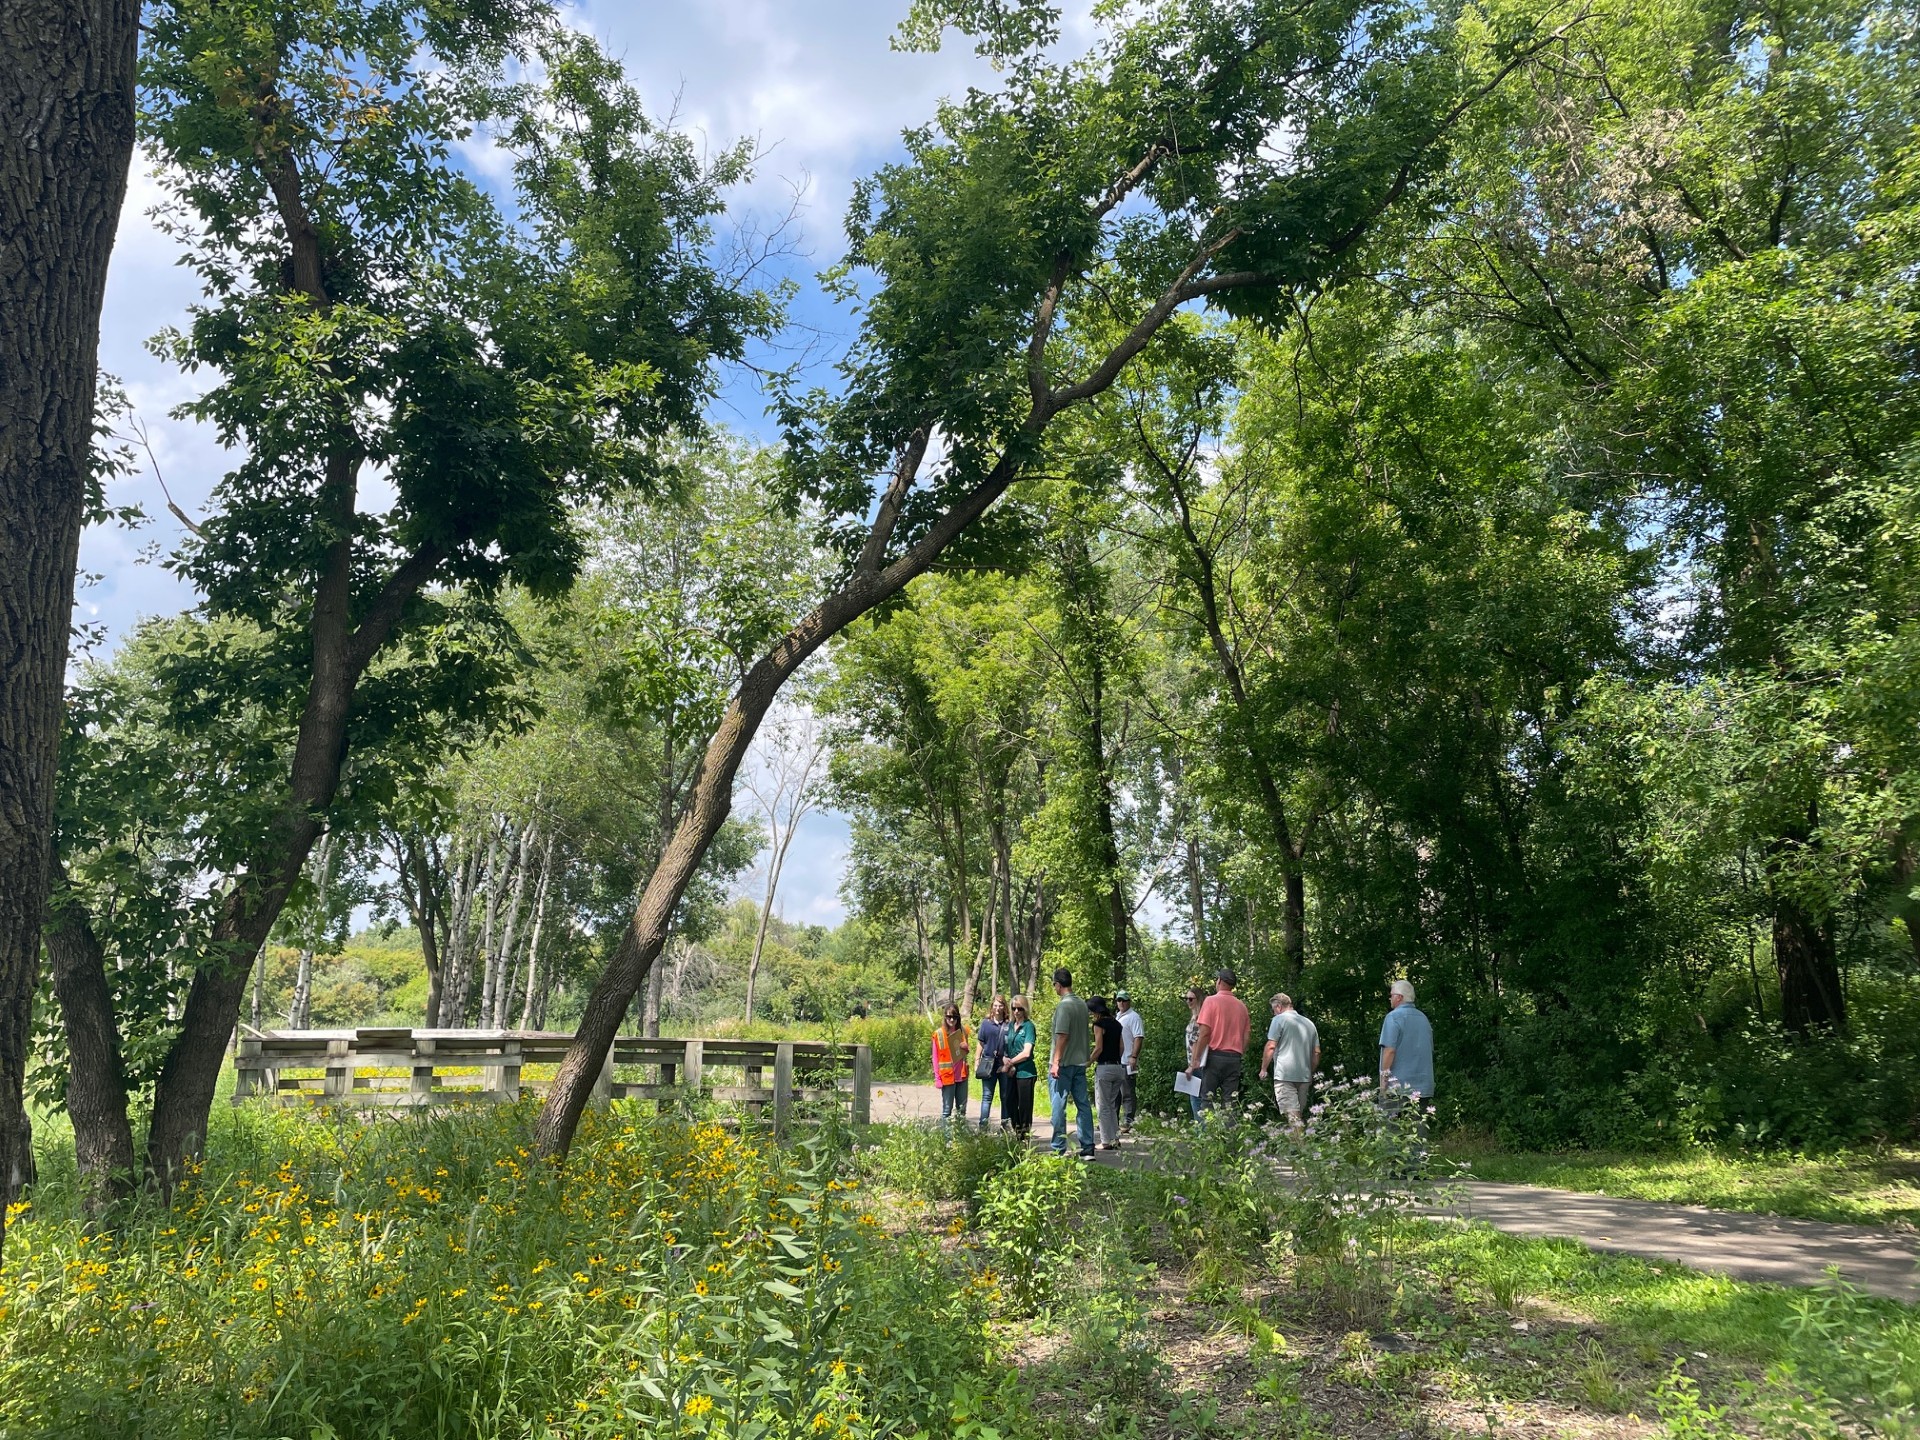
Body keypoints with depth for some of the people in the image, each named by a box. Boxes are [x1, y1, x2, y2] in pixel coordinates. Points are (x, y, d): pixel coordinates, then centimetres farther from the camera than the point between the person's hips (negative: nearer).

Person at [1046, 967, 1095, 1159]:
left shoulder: (1064, 1006, -15)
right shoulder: (1082, 1004, 9)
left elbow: (1062, 1036, -19)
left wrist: (1055, 1062, -17)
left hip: (1064, 1064, -7)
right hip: (1080, 1062, 7)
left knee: (1059, 1106, 0)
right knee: (1083, 1105, 8)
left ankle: (1059, 1149, 4)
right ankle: (1087, 1149, 9)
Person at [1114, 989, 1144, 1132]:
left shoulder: (1134, 1017, -7)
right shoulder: (1117, 1017, 18)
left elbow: (1139, 1038, -15)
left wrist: (1134, 1056, -23)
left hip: (1127, 1062, -9)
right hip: (1115, 1061, 9)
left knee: (1129, 1093, -4)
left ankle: (1128, 1121, -2)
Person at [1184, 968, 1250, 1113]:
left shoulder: (1211, 1001, -5)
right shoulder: (1241, 1006, 10)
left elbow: (1204, 1033, -11)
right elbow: (1246, 1038, 10)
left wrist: (1194, 1062, -7)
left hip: (1214, 1056, -4)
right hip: (1234, 1059, 4)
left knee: (1208, 1100, -1)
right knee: (1231, 1103, 4)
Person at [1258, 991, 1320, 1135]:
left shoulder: (1279, 1019, -1)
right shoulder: (1309, 1023, 17)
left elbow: (1271, 1046, -8)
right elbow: (1316, 1052, 18)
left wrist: (1263, 1069, 1)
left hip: (1285, 1074, -6)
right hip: (1304, 1075, 6)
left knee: (1292, 1115, -11)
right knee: (1299, 1115, 14)